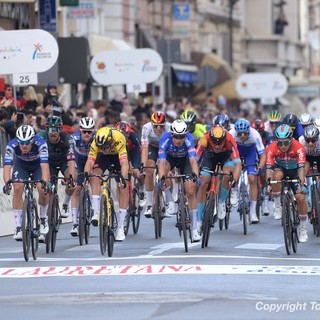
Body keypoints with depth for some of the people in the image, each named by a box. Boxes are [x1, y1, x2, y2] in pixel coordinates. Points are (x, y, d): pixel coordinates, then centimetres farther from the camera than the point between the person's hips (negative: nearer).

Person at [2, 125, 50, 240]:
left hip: (38, 165, -1)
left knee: (42, 189, -24)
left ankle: (43, 219, 3)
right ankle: (18, 227, -15)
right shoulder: (12, 145, -33)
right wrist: (7, 182, -57)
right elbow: (7, 166, -39)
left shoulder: (40, 143, -37)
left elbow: (45, 166, -45)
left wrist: (45, 182, -60)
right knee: (17, 189, -22)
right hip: (21, 165, 1)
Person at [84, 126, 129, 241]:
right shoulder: (95, 144, -35)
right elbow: (89, 162, -41)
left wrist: (123, 178, -67)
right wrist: (85, 175, -59)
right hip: (104, 157, 2)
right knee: (95, 176, -26)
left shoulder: (119, 141, -42)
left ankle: (120, 227, -8)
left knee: (123, 187, -13)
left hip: (118, 155, -2)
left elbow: (124, 163, -51)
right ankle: (96, 213, -22)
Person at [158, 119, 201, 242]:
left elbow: (193, 160, -44)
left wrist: (195, 175, -62)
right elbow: (162, 161, -43)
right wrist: (162, 178, -59)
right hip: (170, 157, 0)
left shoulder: (189, 139, -36)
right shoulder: (165, 139, -35)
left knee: (191, 192, -12)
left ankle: (194, 229, -7)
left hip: (185, 159, 0)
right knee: (165, 167, -36)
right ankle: (169, 201, -17)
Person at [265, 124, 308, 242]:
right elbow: (269, 167, -35)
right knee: (276, 176, -37)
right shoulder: (272, 148, -29)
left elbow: (301, 167, -39)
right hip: (280, 168, 0)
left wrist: (302, 183, -52)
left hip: (294, 171, 0)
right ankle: (278, 205, -18)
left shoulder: (298, 147, -32)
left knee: (301, 197, -15)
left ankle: (302, 229, 4)